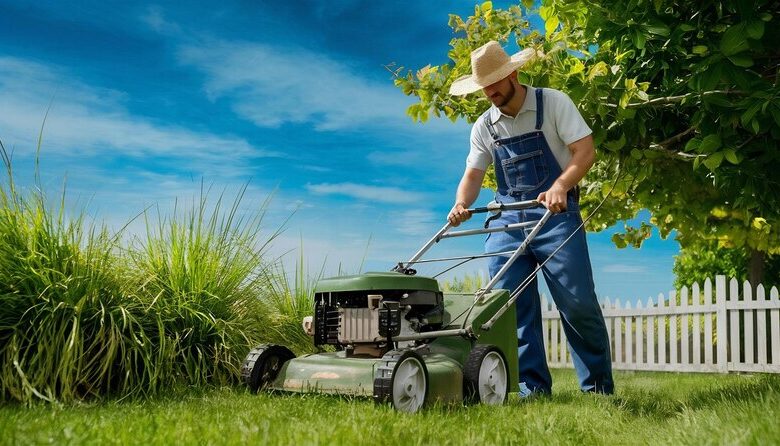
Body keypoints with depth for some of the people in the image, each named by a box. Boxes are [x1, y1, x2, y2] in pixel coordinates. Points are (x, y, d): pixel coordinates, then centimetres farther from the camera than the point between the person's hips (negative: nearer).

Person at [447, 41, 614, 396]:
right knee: (513, 306, -4)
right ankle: (533, 387, 4)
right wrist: (462, 204, -14)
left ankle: (598, 386, 9)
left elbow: (585, 150, -9)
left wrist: (560, 186, -27)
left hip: (554, 213, -4)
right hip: (507, 219, 4)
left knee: (577, 303, -6)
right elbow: (473, 174, 8)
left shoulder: (553, 103, -2)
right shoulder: (484, 127, 11)